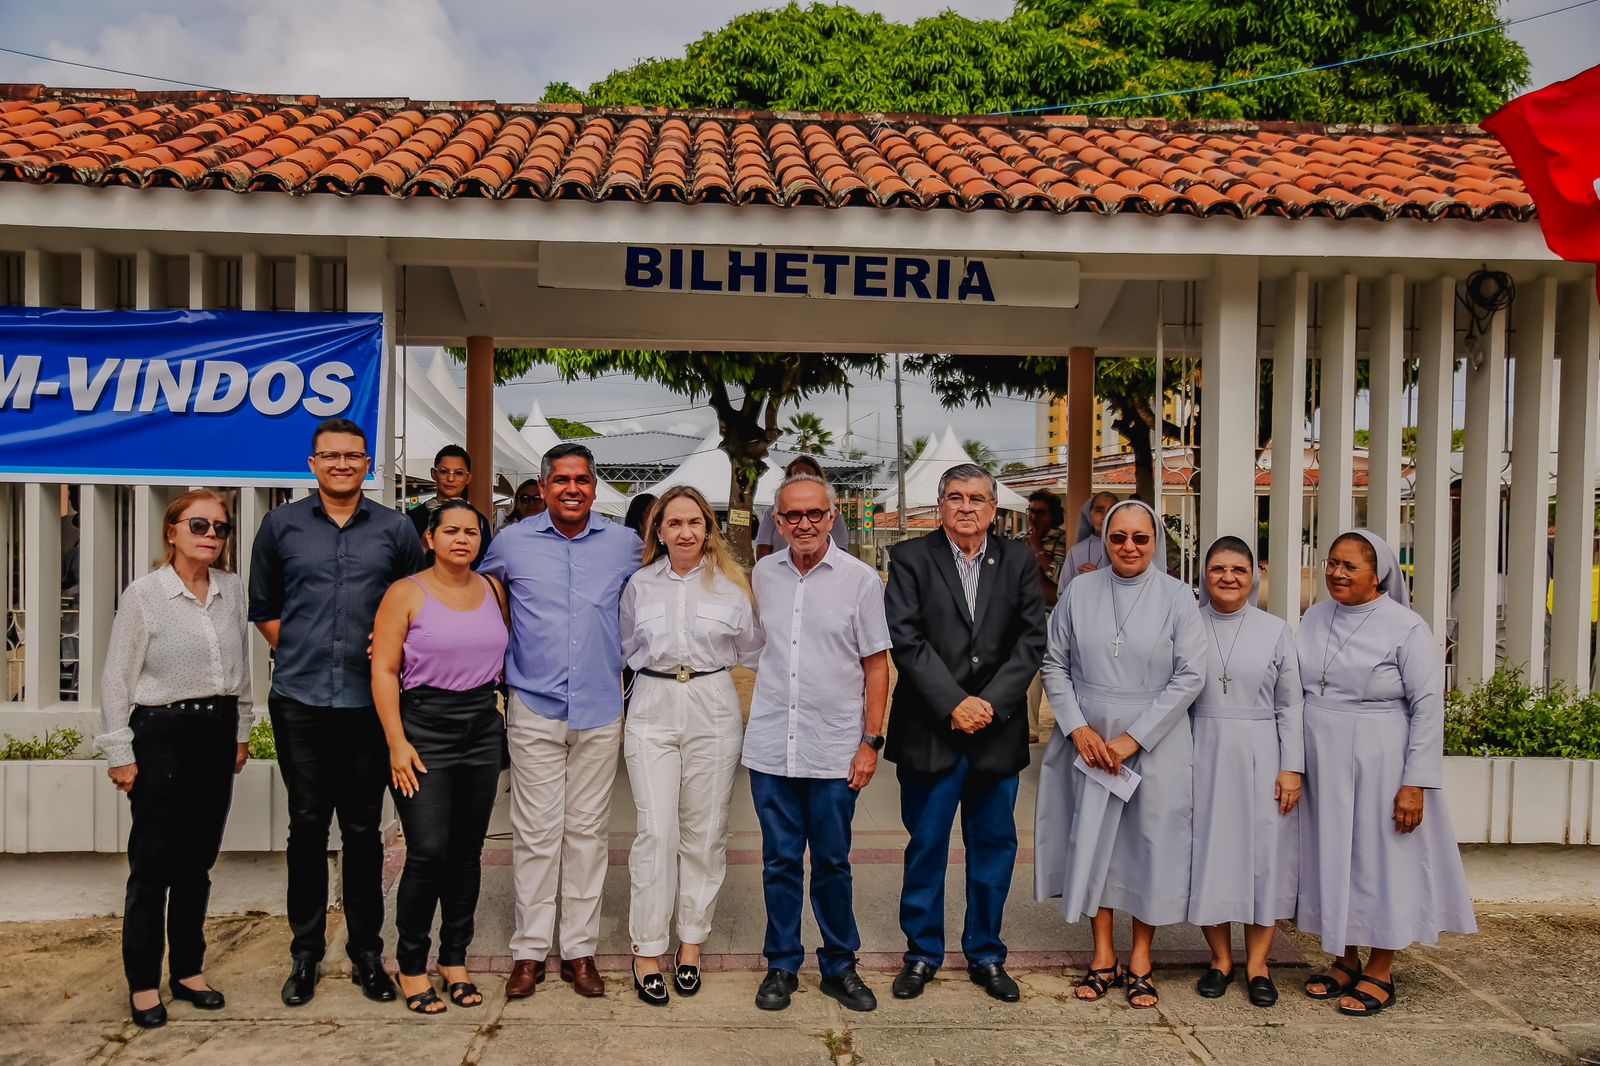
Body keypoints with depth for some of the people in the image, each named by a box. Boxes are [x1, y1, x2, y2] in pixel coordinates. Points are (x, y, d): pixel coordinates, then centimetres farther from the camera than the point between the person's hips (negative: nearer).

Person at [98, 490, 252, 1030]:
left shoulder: (233, 590, 5)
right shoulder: (143, 594, -8)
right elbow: (117, 679, -6)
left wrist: (241, 732, 15)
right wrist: (120, 753, -7)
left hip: (217, 731, 4)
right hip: (161, 732, -4)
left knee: (198, 859, 12)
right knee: (153, 863, 2)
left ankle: (189, 970, 25)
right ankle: (143, 982, 16)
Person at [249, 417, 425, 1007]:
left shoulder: (395, 529, 6)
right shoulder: (281, 524, 7)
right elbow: (262, 605, 15)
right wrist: (299, 652, 6)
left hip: (368, 701, 0)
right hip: (299, 700, 0)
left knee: (363, 830, 6)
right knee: (307, 826, 7)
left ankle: (367, 952, 19)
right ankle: (305, 953, 21)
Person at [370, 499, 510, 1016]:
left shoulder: (493, 590, 8)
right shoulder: (406, 594, -4)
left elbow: (507, 655, 19)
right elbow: (384, 671, -8)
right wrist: (397, 742, -13)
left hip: (482, 730, 4)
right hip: (424, 728, -4)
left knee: (467, 851, 9)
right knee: (428, 852, -8)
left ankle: (455, 959, 23)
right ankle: (411, 966, 10)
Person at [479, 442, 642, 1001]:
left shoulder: (624, 543, 3)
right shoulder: (512, 542, 1)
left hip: (600, 710, 1)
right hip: (535, 709, -1)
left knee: (588, 831, 7)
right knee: (535, 832, 2)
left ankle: (580, 949, 18)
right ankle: (529, 951, 14)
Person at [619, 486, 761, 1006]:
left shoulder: (731, 583, 4)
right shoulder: (639, 585, 7)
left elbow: (751, 650, 12)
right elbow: (626, 647, 20)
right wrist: (655, 668, 10)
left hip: (713, 709, 0)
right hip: (652, 709, 0)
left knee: (704, 831, 6)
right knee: (656, 831, -6)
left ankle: (692, 942, 20)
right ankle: (647, 950, 5)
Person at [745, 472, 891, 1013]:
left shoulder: (861, 579, -3)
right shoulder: (763, 574, 5)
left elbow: (877, 666, -1)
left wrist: (871, 741, -5)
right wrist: (761, 709, 12)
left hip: (835, 748, -2)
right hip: (771, 745, 2)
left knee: (832, 863, 9)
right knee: (780, 861, 9)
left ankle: (840, 966, 25)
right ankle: (781, 965, 24)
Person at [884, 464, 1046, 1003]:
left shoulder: (1019, 561, 7)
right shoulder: (910, 558, 0)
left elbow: (1032, 641, 0)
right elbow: (906, 639, -9)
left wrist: (991, 702, -12)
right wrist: (953, 703, -15)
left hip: (998, 732, 2)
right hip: (929, 731, -2)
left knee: (994, 847, 11)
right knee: (926, 847, 8)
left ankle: (986, 955, 27)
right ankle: (922, 953, 24)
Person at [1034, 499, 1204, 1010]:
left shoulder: (1177, 597, -5)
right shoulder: (1079, 592, 0)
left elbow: (1190, 676, -8)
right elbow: (1054, 663, 3)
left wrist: (1133, 738, -13)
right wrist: (1078, 728, -8)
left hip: (1154, 743, -1)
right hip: (1089, 740, 2)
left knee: (1151, 842, 5)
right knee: (1093, 838, 7)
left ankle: (1140, 958, 21)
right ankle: (1102, 956, 22)